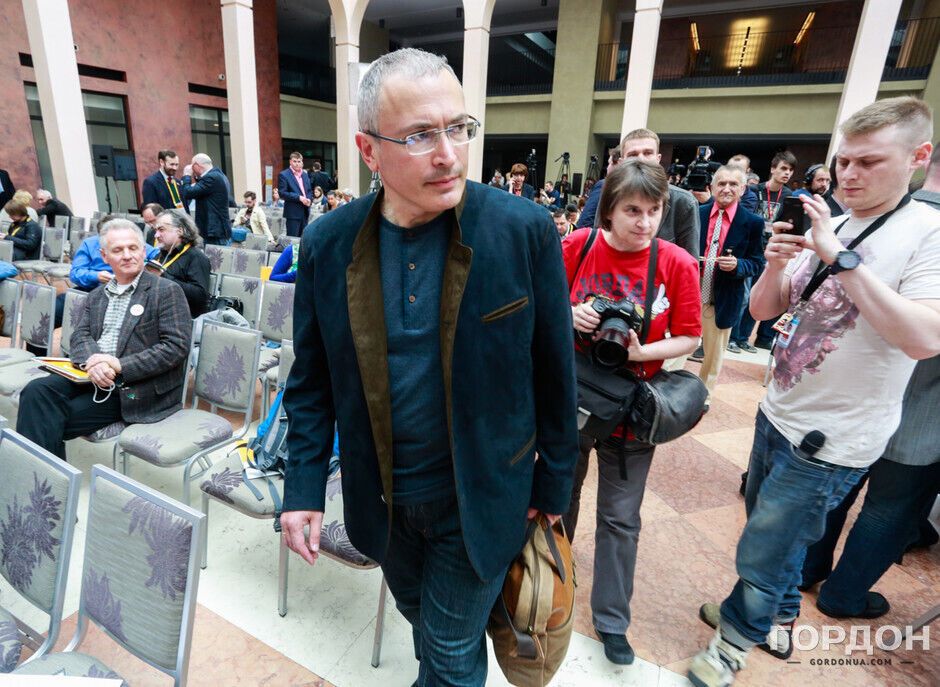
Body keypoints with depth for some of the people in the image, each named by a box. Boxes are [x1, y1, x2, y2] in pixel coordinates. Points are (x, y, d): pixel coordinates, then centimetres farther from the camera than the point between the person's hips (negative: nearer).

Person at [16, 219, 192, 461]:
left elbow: (176, 346, -12)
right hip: (94, 377, 6)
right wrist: (93, 361, -18)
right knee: (37, 390, -19)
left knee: (55, 419, -18)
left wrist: (120, 365, -20)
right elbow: (80, 336, 7)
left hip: (138, 388, -6)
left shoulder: (167, 291, -4)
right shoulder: (95, 296, 19)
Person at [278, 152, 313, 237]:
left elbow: (310, 190, 19)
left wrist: (309, 199, -3)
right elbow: (282, 193, -12)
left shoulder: (305, 174, 14)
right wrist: (299, 197, -19)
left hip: (305, 211, 6)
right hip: (293, 212, -6)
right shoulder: (284, 175, -6)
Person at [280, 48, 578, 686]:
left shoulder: (526, 229, -18)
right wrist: (304, 486, -2)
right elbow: (312, 379, 0)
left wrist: (554, 484, -2)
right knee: (420, 615, 31)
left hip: (479, 500, -3)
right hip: (381, 499, 4)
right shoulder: (328, 242, -10)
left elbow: (553, 372, -9)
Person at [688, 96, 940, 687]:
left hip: (831, 440, -6)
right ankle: (775, 620, 50)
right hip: (779, 415, 7)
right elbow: (762, 309, 5)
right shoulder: (826, 228, 4)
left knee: (762, 552, 7)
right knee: (776, 532, 24)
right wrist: (776, 263, -15)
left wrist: (839, 256, -29)